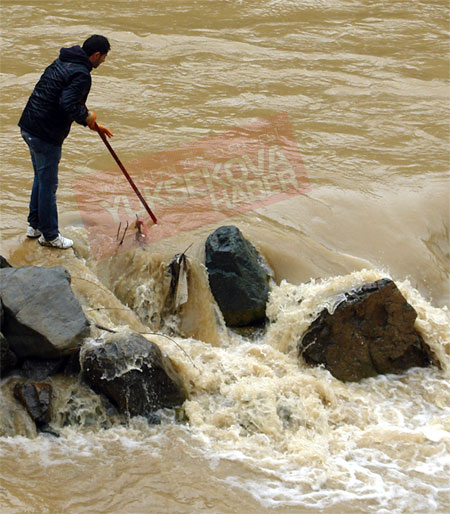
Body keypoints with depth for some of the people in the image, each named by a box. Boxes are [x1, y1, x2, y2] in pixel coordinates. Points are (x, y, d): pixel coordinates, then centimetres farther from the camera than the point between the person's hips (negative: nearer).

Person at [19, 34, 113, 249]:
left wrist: (93, 124, 24)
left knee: (41, 178, 23)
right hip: (45, 135, -10)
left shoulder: (62, 62, 14)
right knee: (48, 184, 3)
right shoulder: (81, 74, -18)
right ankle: (49, 235, 14)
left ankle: (35, 225, 34)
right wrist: (87, 116, -10)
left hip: (29, 127, 10)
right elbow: (68, 105, -30)